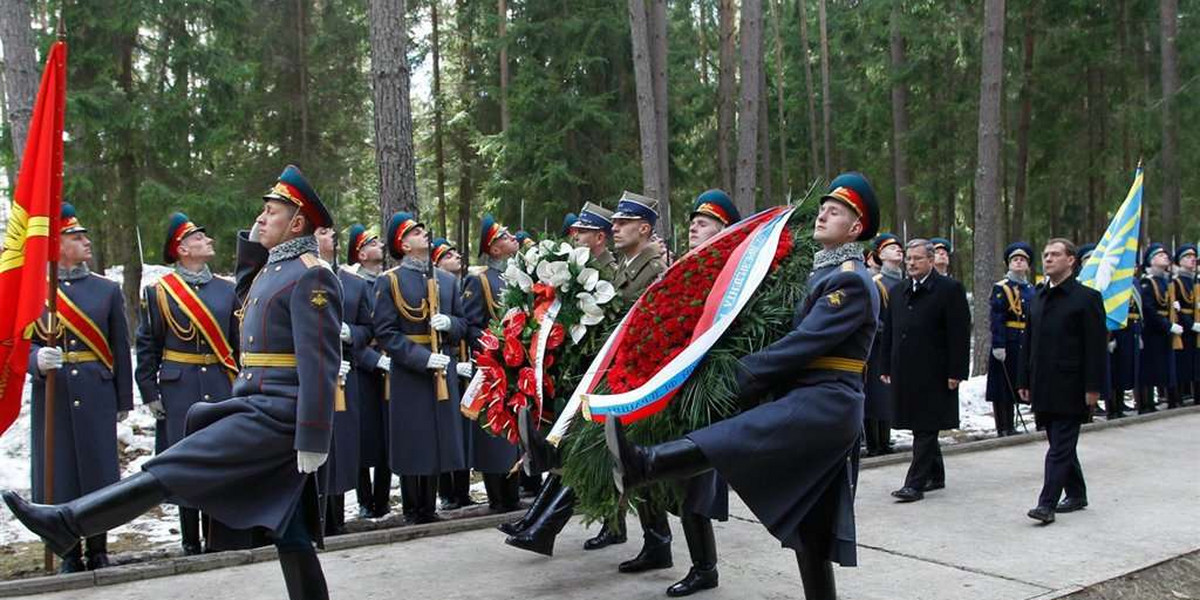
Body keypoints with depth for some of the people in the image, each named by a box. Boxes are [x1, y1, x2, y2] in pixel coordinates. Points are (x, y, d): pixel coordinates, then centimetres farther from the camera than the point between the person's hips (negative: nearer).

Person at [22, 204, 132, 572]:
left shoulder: (107, 290, 7)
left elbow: (120, 349, 8)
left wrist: (124, 401, 6)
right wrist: (37, 360, -20)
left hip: (96, 396, 1)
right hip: (51, 398, 0)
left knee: (98, 473, 4)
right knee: (56, 476, 3)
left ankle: (98, 552, 18)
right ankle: (69, 555, 17)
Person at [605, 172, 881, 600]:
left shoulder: (851, 281, -8)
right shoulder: (825, 274, 23)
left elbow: (804, 343, -17)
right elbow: (802, 338, 20)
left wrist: (741, 376, -17)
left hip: (823, 405, -10)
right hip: (818, 407, 10)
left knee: (739, 436, -32)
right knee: (808, 530, 12)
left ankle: (641, 464, -52)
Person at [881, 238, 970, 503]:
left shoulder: (949, 290, -5)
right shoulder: (897, 292, 14)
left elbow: (959, 334, -8)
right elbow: (889, 332, 17)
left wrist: (955, 372, -13)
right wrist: (887, 368, 12)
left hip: (933, 373, -6)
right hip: (905, 371, 6)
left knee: (926, 429, -4)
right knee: (922, 428, 14)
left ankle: (915, 483, -3)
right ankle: (935, 475, 27)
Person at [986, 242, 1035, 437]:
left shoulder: (1031, 289, 14)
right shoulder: (1001, 288, -6)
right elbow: (996, 319, -13)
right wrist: (998, 345, -20)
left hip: (1026, 345, 6)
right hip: (1007, 345, -6)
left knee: (1014, 386, 12)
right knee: (1003, 388, -1)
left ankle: (1010, 427, 21)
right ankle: (1003, 429, 5)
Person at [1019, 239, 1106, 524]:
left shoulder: (1087, 298, -6)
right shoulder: (1038, 298, 13)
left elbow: (1096, 347, -10)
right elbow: (1028, 342, 16)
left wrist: (1092, 387, -14)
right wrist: (1025, 381, 12)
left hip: (1070, 387, -7)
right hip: (1043, 388, 7)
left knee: (1060, 446, -7)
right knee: (1061, 444, 15)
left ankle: (1047, 503, -8)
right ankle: (1076, 494, 29)